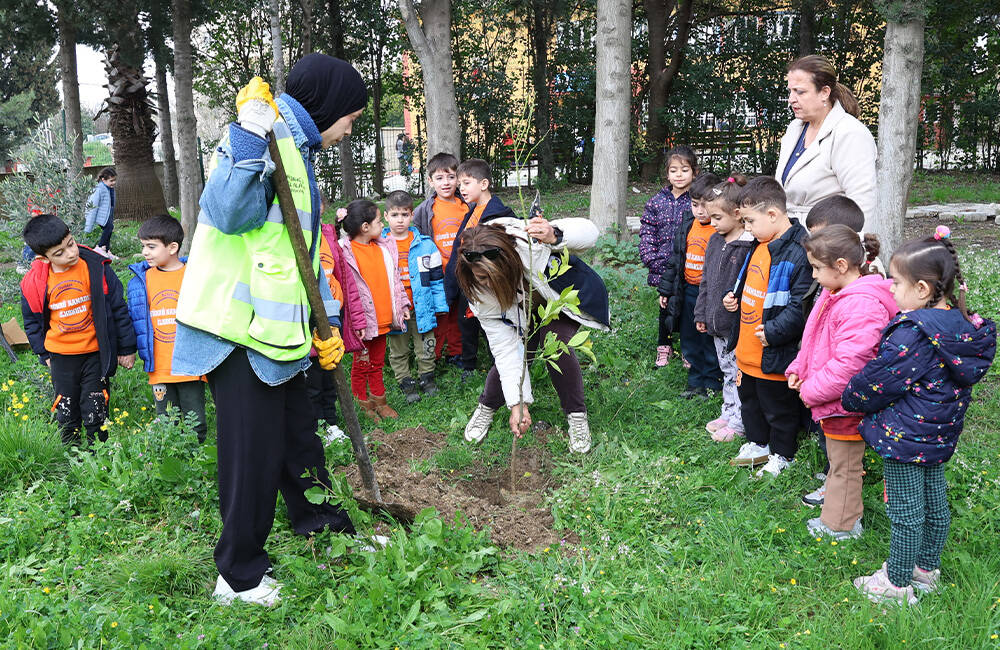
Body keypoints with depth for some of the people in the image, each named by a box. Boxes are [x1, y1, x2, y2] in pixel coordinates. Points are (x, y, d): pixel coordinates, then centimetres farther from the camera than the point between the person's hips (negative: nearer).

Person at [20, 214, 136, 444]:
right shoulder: (35, 282, -7)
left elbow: (118, 308, -4)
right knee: (66, 415, 13)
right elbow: (32, 320, 12)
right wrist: (44, 353, 12)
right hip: (61, 357, 2)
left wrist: (126, 348, 0)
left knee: (95, 415, 4)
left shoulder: (96, 268, -13)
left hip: (95, 354, -2)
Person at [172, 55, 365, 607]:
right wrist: (248, 138, -33)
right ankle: (239, 576, 17)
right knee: (253, 452, 0)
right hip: (239, 326, -9)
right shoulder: (267, 131, -13)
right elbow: (228, 212, -27)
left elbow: (306, 250, 20)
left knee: (298, 434, 19)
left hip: (275, 328, 9)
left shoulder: (298, 148, 18)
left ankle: (323, 529, 38)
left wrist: (326, 322, 16)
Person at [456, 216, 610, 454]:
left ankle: (577, 416, -2)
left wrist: (555, 237, -54)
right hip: (523, 315, 2)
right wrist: (517, 403, -30)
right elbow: (505, 347, -27)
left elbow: (589, 231, -31)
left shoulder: (527, 241, -41)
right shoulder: (480, 293, -30)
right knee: (509, 355, -14)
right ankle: (486, 406, 19)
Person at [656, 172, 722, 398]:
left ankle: (712, 384, 22)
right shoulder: (687, 225, 6)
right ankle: (695, 382, 30)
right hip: (688, 291, 7)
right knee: (689, 340, 15)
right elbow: (675, 259, 14)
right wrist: (665, 289, 15)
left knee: (710, 342, 6)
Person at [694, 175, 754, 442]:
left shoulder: (748, 245, -18)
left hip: (738, 323, -8)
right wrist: (702, 313, 16)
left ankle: (739, 422, 14)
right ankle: (728, 413, 32)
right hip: (717, 321, 8)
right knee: (727, 370, 20)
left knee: (739, 373, 3)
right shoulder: (715, 241, 9)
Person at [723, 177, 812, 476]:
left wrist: (773, 331, -27)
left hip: (774, 356, -9)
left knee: (778, 407, 11)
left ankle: (782, 456, 30)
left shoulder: (797, 252, -24)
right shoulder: (760, 245, 7)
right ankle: (758, 445, 44)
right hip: (747, 350, 9)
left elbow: (801, 306, -29)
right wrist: (735, 297, 8)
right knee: (749, 401, 25)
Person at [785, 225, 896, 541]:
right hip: (832, 397, 9)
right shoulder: (835, 294, 5)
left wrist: (813, 391, -22)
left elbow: (848, 363, -31)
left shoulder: (862, 305, -29)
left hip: (845, 402, -9)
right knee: (838, 459, 26)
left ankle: (840, 524, 24)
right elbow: (814, 341, 16)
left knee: (844, 464, 9)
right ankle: (836, 503, 45)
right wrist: (798, 370, 6)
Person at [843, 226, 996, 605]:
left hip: (905, 435, -9)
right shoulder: (963, 326, -1)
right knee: (935, 503, 20)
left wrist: (850, 399, -2)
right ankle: (927, 570, 38)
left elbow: (878, 381, -19)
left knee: (905, 512, 4)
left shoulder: (911, 332, -26)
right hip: (941, 434, 9)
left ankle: (897, 584, 18)